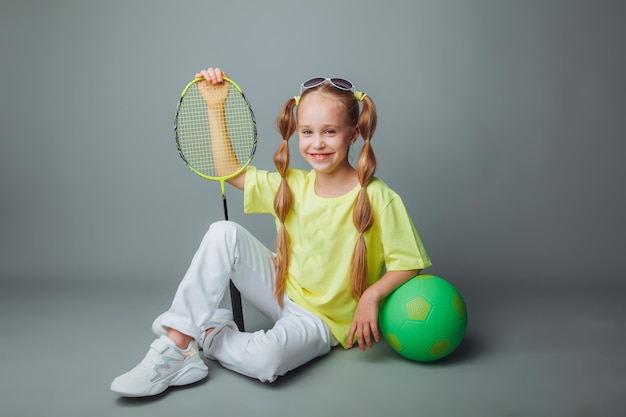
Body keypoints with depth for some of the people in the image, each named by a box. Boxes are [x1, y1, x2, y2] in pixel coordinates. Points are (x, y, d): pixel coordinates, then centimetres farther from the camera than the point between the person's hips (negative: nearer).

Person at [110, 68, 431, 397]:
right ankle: (176, 343, -18)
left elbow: (407, 263, -10)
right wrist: (216, 107, 0)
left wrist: (371, 296, -26)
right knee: (224, 233, -21)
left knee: (266, 359, -37)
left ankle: (207, 336, -6)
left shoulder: (377, 198, -16)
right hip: (281, 292, 5)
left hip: (321, 320, -4)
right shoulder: (290, 186, -2)